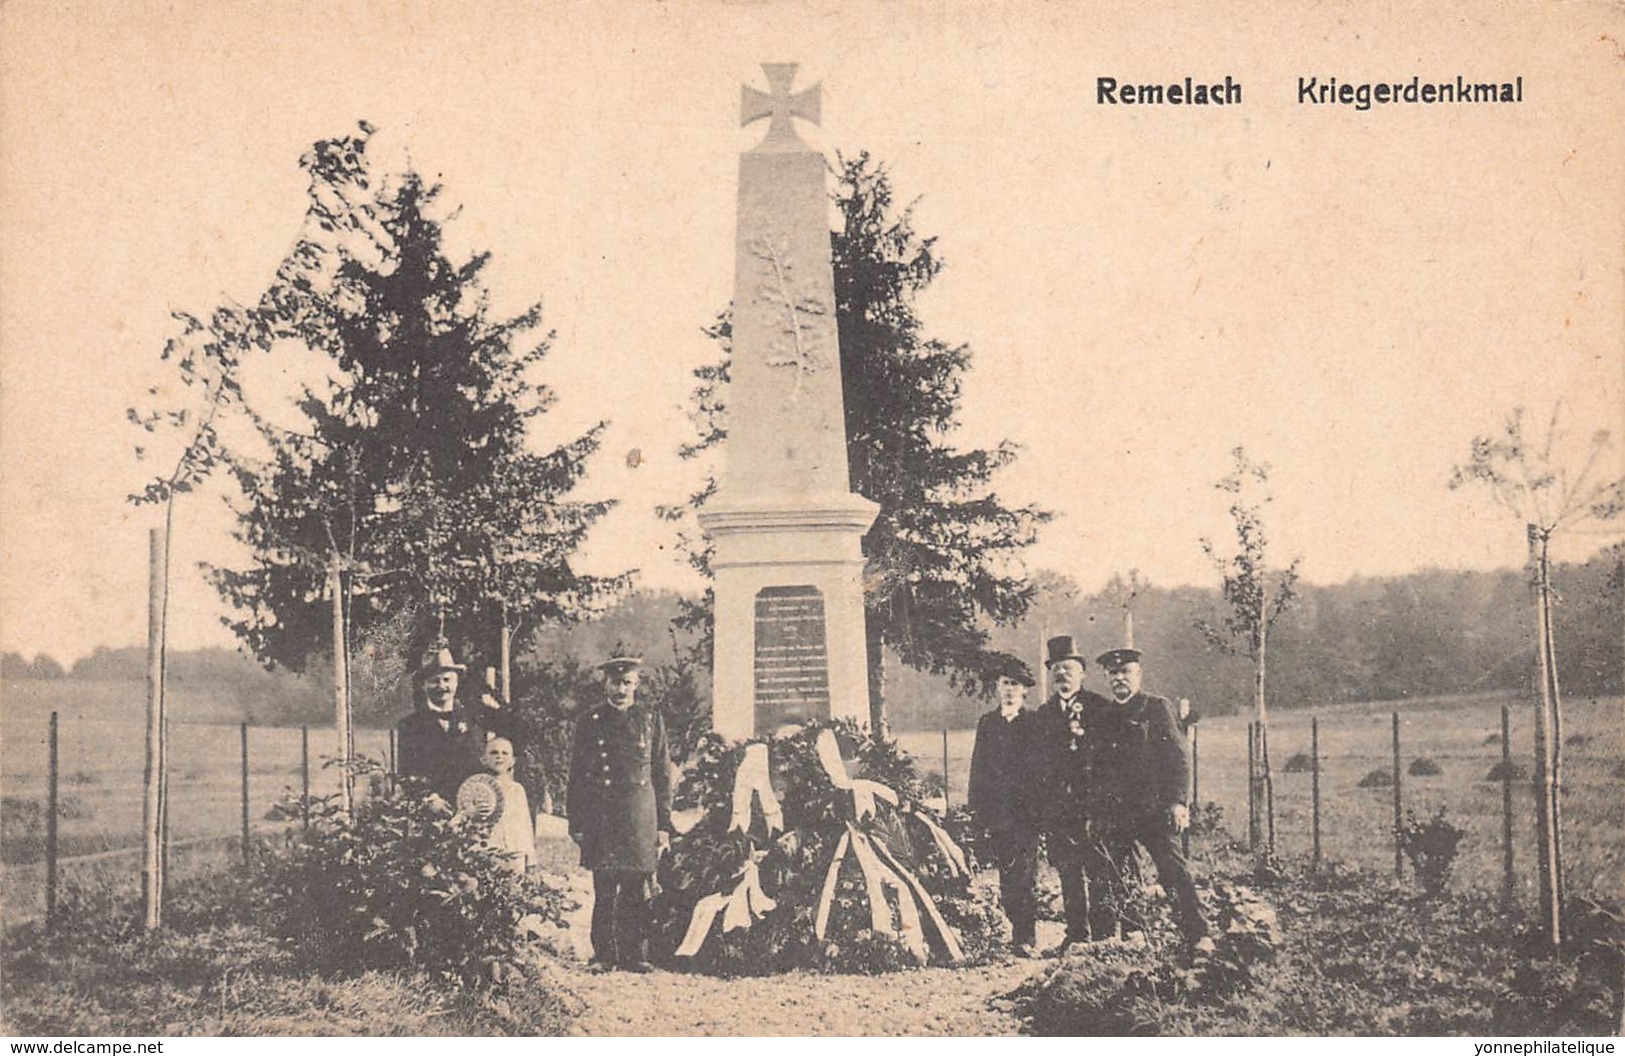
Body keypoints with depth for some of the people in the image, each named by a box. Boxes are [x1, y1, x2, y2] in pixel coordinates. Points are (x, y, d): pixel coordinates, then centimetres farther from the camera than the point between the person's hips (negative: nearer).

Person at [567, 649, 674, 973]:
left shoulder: (651, 718, 8)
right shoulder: (589, 722, 8)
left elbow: (662, 773, 8)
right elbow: (577, 777, 9)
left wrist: (664, 824, 3)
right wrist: (576, 824, 2)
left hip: (640, 816, 0)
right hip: (600, 816, 0)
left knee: (638, 891, 1)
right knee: (604, 891, 0)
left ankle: (635, 953, 9)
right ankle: (604, 954, 7)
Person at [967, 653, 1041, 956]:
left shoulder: (1035, 723, 4)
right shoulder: (987, 724, 13)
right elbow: (978, 770, 13)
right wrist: (979, 809, 6)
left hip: (1027, 811, -3)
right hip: (998, 813, 3)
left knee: (1023, 876, -12)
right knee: (1007, 877, 5)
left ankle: (1025, 938, -10)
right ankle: (1022, 931, 17)